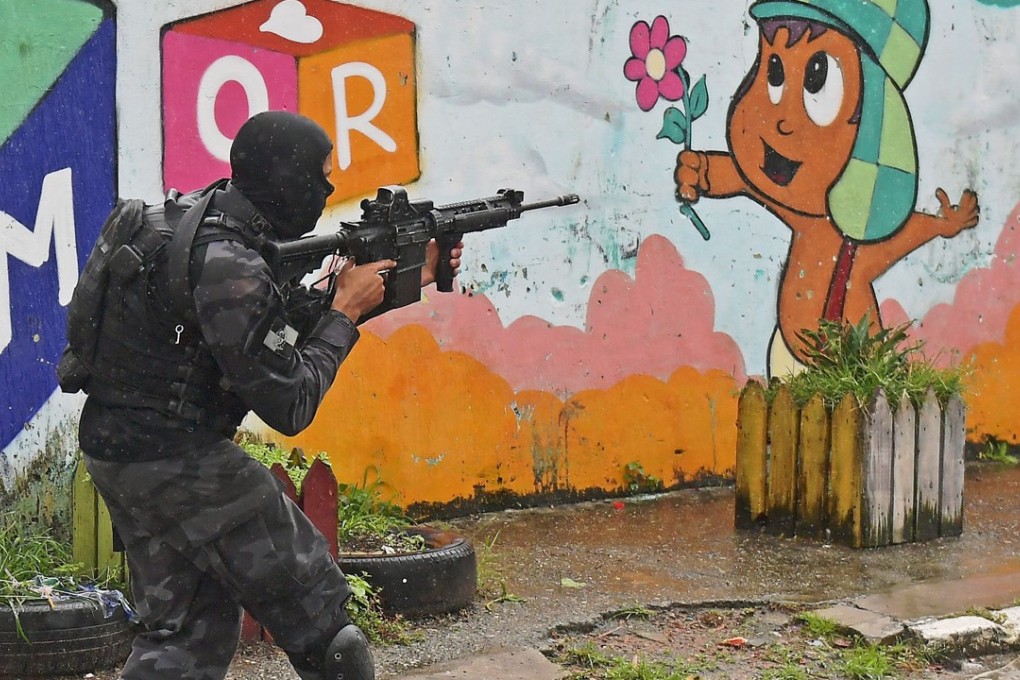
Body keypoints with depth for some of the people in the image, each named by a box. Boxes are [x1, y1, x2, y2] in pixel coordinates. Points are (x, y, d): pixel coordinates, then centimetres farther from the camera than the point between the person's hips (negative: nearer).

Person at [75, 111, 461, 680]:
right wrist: (347, 309, -7)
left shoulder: (189, 213, 6)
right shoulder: (229, 269, -25)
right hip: (180, 464, -10)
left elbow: (283, 325, 13)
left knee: (189, 631, 16)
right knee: (315, 611, 5)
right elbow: (291, 405, -19)